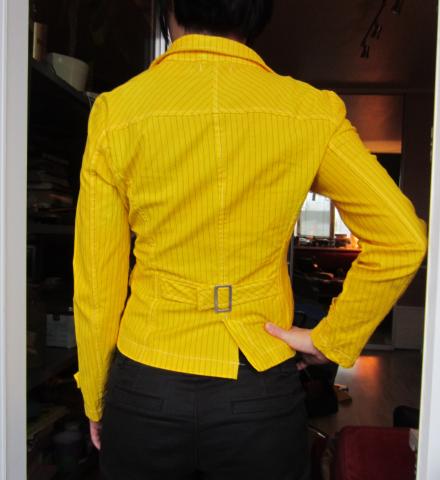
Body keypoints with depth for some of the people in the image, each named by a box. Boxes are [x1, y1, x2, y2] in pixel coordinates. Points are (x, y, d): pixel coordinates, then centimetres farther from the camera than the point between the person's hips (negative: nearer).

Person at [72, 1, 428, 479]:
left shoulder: (117, 110, -9)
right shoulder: (311, 111, -8)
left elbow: (96, 281, -5)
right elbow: (403, 240, -10)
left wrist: (94, 400, 8)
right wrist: (331, 340, -1)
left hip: (145, 391, 1)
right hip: (263, 394, 1)